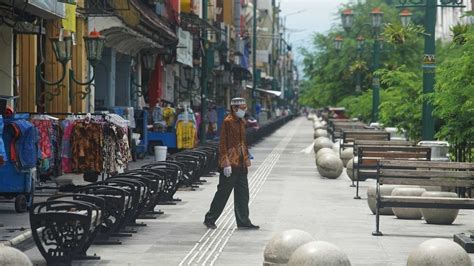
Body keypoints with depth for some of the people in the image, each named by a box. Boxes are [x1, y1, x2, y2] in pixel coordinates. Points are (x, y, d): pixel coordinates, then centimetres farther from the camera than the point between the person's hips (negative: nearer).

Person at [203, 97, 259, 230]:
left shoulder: (241, 122, 13)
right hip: (230, 165, -8)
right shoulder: (227, 122, -13)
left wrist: (247, 160, 17)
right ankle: (209, 219, 11)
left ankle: (243, 221, 12)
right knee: (223, 193, 0)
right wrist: (226, 163, -20)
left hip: (241, 165, 8)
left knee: (242, 194, 8)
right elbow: (223, 144, -16)